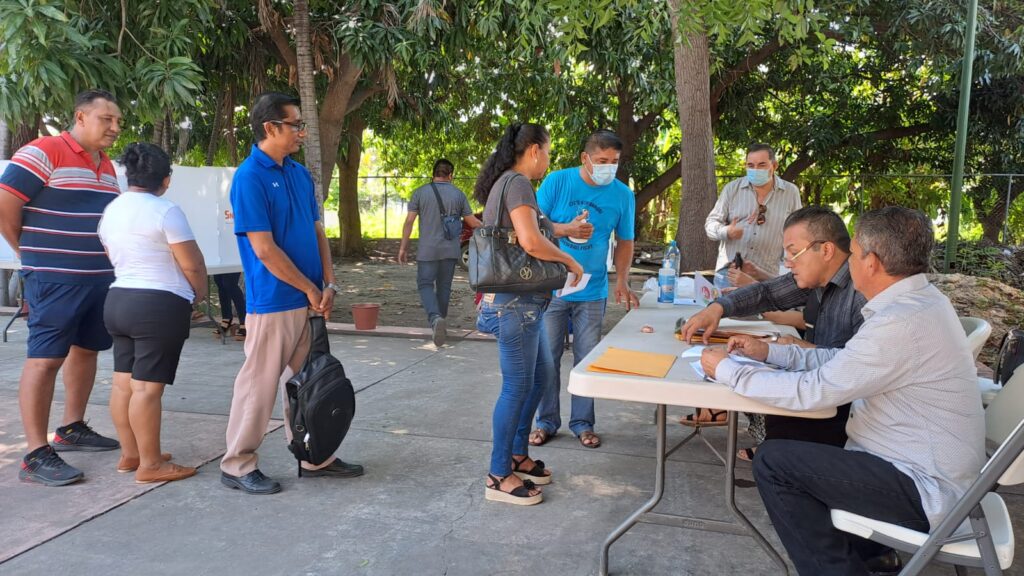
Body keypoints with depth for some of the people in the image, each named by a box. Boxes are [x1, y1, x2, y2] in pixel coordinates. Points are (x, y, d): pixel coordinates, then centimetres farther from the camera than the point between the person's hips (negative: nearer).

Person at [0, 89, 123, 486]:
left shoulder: (107, 166, 14)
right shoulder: (43, 153, -10)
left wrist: (106, 260, 14)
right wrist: (33, 255, -3)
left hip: (101, 279, 8)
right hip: (55, 280, -8)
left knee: (85, 350, 15)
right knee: (44, 359, -6)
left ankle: (71, 430, 30)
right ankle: (36, 456, -2)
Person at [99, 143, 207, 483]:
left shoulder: (110, 210, 11)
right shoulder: (165, 210, -14)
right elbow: (192, 264, -12)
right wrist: (200, 293, 5)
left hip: (118, 300, 9)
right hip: (160, 306, -9)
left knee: (123, 382, 12)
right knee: (147, 386, -6)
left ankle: (129, 454, 21)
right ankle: (150, 464, 0)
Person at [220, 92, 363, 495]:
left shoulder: (300, 173, 10)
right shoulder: (249, 178, -13)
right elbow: (264, 249, -17)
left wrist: (328, 284, 1)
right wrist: (311, 289, -11)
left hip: (310, 300, 8)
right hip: (273, 302, -8)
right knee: (259, 384, 2)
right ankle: (237, 465, 16)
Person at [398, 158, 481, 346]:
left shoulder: (420, 192, -2)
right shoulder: (458, 194, 2)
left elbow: (409, 221, -4)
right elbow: (472, 222, 6)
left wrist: (403, 247, 2)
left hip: (427, 250, -2)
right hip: (450, 250, 2)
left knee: (425, 284, 2)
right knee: (444, 286, 14)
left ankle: (435, 318, -22)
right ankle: (441, 321, 23)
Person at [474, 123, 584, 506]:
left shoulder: (504, 182, 17)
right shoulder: (517, 183, -14)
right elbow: (531, 241, -26)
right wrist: (569, 260, -11)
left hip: (524, 300, 11)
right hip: (516, 301, -11)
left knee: (541, 375, 19)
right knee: (517, 385, -3)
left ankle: (518, 455, 31)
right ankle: (499, 476, 9)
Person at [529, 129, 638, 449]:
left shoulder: (622, 195, 1)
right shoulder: (557, 182, -6)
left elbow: (624, 242, 9)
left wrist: (622, 281, -2)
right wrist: (567, 229, -21)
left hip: (592, 293, 2)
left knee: (587, 359, 8)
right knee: (548, 357, 6)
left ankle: (582, 423, 22)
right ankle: (546, 421, 20)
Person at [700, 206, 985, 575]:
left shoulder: (901, 323, -28)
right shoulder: (920, 299, 3)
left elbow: (811, 391, -25)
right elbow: (842, 361, 11)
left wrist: (725, 370, -14)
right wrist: (769, 351, 7)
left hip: (927, 491, -10)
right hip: (933, 466, 10)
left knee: (773, 460, -13)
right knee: (797, 440, 19)